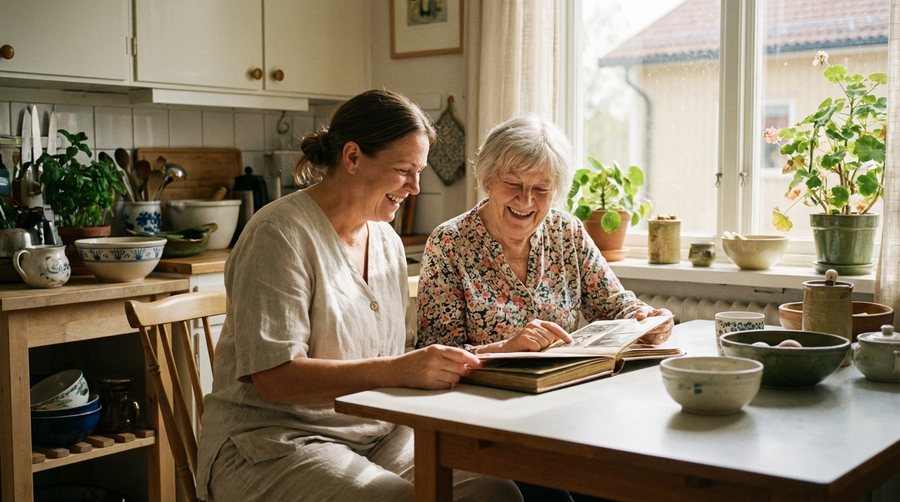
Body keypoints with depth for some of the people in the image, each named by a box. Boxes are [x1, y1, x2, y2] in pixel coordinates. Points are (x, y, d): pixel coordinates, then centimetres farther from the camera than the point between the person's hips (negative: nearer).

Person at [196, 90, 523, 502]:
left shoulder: (386, 240, 13)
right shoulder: (281, 235, -13)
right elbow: (274, 379, -21)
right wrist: (396, 371, -30)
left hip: (377, 435, 7)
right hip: (274, 445, -7)